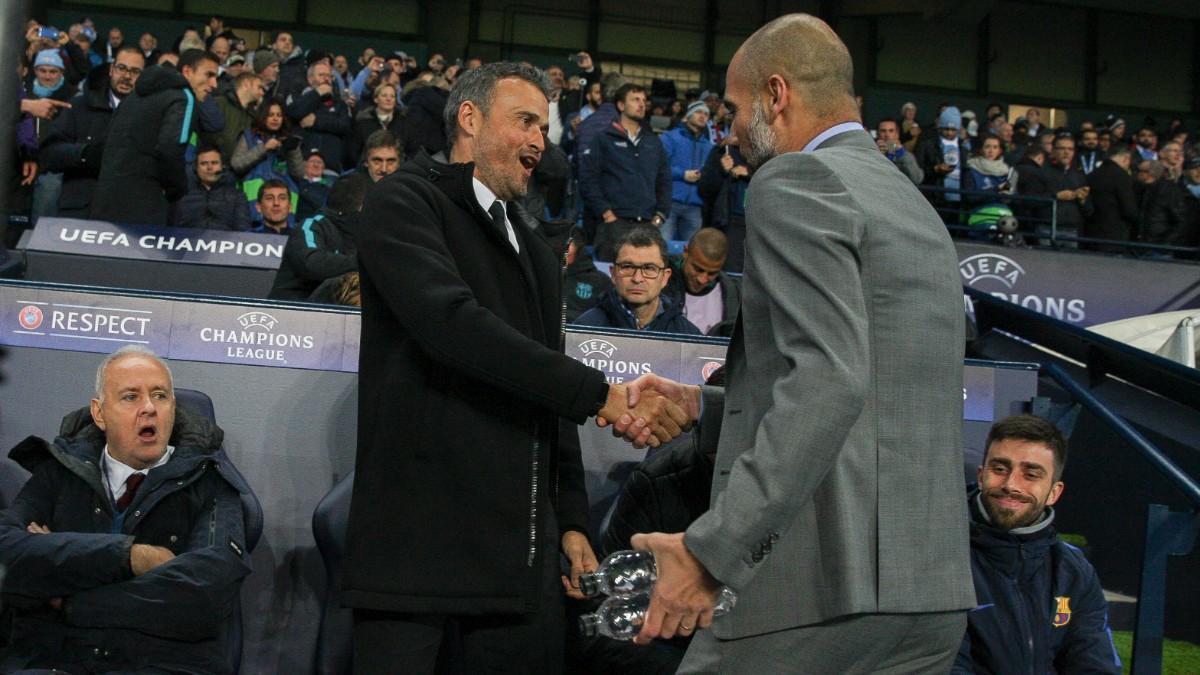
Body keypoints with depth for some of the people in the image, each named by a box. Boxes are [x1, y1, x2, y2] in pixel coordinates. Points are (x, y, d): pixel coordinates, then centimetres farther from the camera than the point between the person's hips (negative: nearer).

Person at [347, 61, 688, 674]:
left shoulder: (537, 253, 23)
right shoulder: (405, 202, -1)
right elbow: (452, 322, -18)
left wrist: (570, 520, 14)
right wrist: (600, 394, -17)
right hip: (420, 530, -6)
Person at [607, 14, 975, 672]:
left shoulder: (795, 181, -8)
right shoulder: (914, 204, 20)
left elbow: (827, 380, -22)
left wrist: (711, 549, -23)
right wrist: (702, 407, 23)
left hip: (822, 588, -9)